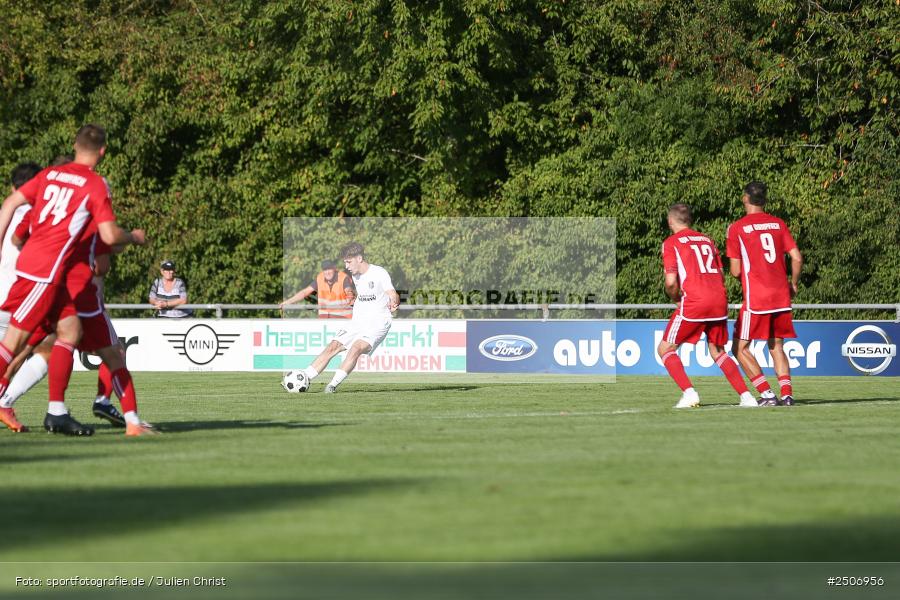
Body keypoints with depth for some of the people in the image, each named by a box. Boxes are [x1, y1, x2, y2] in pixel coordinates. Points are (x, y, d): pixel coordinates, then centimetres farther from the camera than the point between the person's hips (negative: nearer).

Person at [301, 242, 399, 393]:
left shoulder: (379, 273, -12)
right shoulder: (356, 276, 12)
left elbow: (393, 295, -25)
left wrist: (393, 303, -42)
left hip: (377, 323, -7)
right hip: (357, 322, 7)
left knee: (356, 348, -29)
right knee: (333, 346, -6)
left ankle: (334, 384, -30)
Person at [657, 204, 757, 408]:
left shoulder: (671, 243, 2)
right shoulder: (707, 240, 20)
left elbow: (671, 282, -7)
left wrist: (677, 298, 11)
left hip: (693, 301, -6)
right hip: (719, 300, 6)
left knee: (665, 349, 8)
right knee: (718, 351, 21)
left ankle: (689, 392, -10)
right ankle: (746, 395, 8)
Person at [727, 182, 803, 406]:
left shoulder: (737, 228, -3)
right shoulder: (778, 224, 8)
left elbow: (736, 271, -3)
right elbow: (797, 258, 3)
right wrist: (793, 284, 18)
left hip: (755, 297, -5)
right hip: (781, 296, 5)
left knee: (741, 347, 5)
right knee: (776, 346, 15)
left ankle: (767, 393, -7)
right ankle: (787, 392, -2)